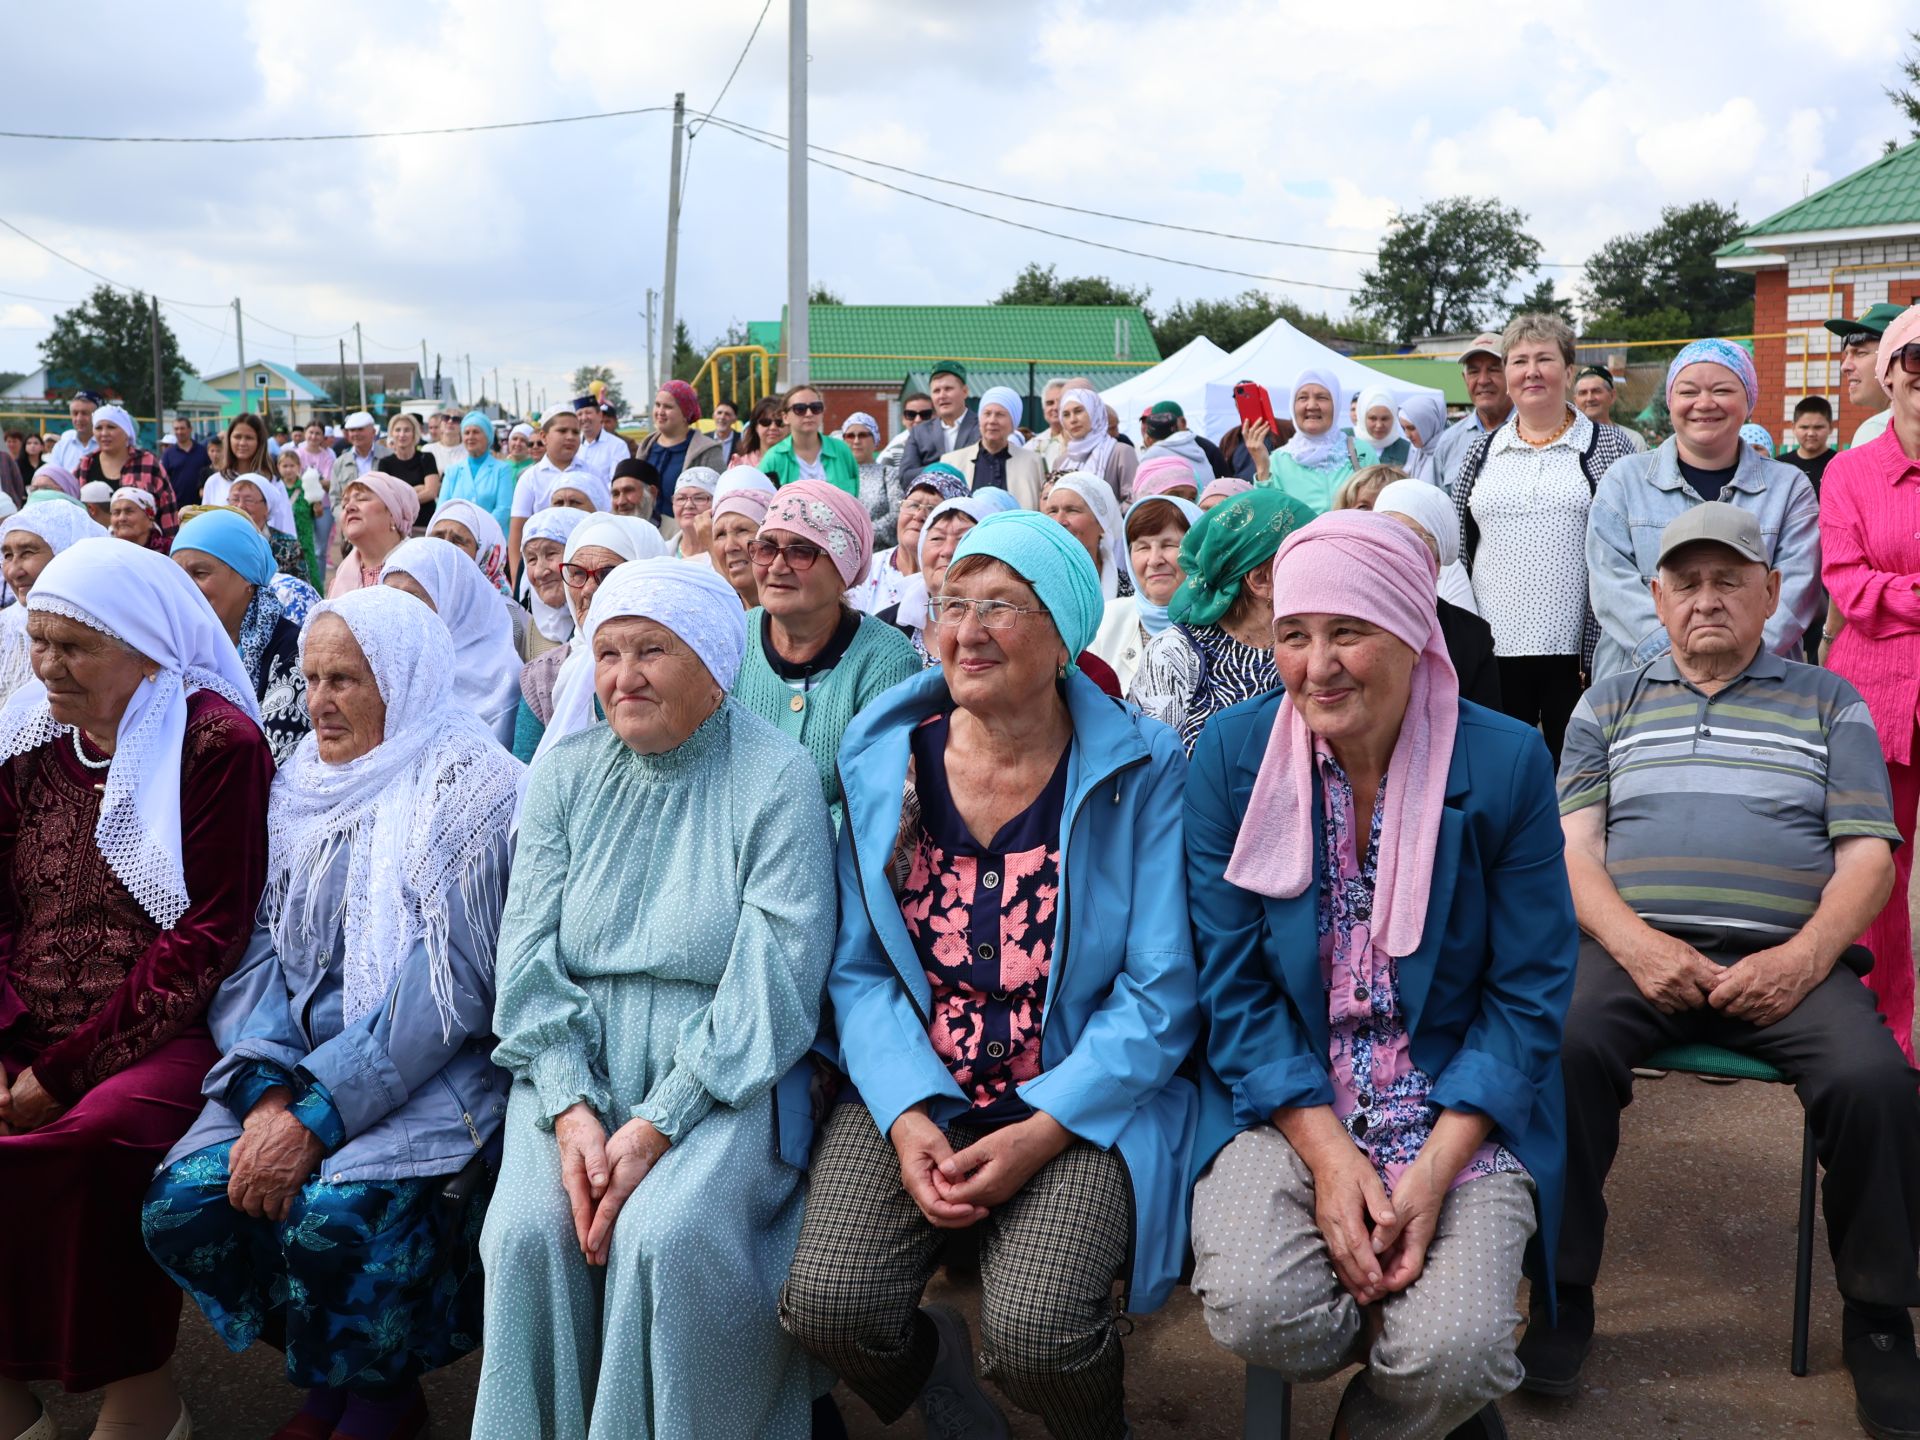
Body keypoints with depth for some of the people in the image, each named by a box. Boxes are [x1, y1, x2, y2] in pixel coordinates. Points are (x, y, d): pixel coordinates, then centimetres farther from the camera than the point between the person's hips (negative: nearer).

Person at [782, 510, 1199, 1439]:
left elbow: (1161, 992, -6)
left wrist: (1039, 1133, -16)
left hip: (1082, 1105, -2)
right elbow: (857, 965, 4)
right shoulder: (883, 758, 5)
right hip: (910, 1092, 3)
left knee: (1034, 1334, -25)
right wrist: (906, 1116, -12)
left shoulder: (1140, 770, -4)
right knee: (826, 1307, -21)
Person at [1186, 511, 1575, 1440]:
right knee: (1256, 1311, -25)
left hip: (1463, 1102, -1)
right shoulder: (1231, 755, -4)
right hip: (1285, 1097, 1)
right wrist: (1327, 1151, -16)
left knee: (1450, 1354, -23)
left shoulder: (1506, 761, -7)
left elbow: (1528, 994, -4)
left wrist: (1436, 1165, -16)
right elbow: (1235, 986, -4)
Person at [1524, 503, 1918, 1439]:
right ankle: (1562, 1294, -13)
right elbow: (1573, 848, 8)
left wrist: (1803, 958, -12)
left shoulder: (1828, 702, 18)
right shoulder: (1612, 704, 19)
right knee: (1564, 1048, -31)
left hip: (1788, 958, 0)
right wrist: (1634, 943, -12)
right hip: (1639, 947, 0)